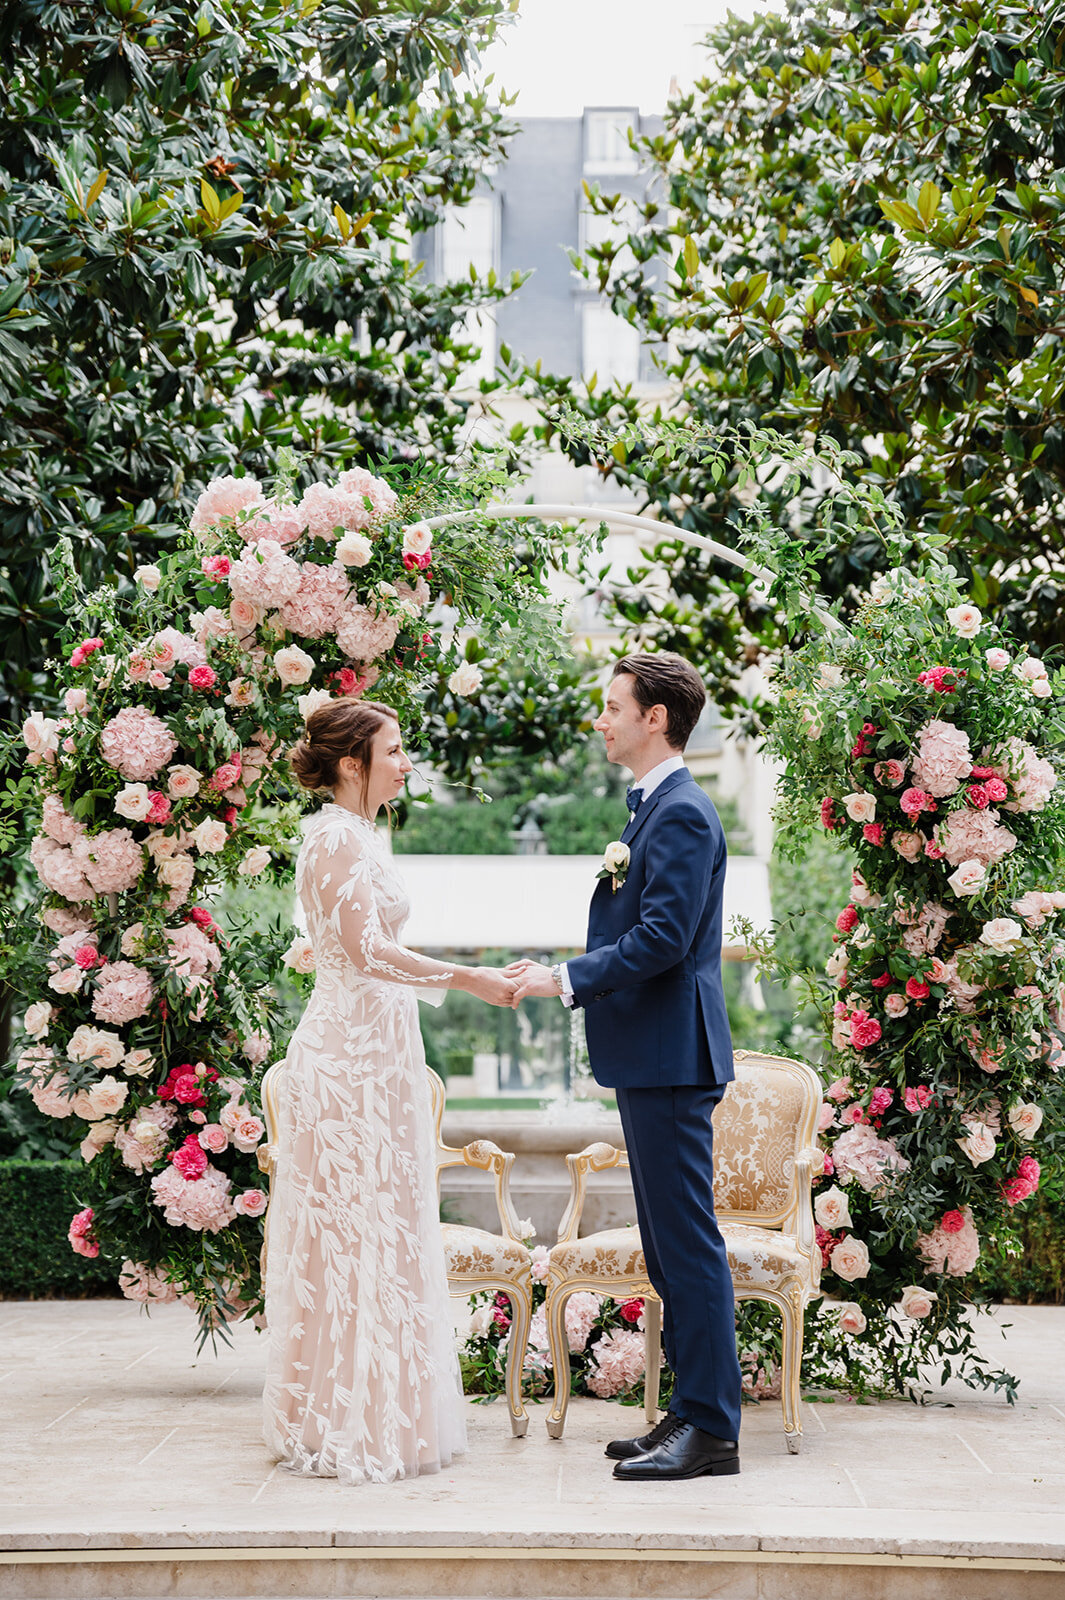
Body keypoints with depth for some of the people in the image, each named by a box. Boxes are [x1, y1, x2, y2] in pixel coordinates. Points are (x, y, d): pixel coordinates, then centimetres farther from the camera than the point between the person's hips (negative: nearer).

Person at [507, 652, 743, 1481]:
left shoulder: (682, 813, -14)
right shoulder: (656, 808, 18)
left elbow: (662, 939, -21)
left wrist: (567, 978, -17)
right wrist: (564, 976, 12)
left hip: (671, 1056, -11)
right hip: (650, 1057, 11)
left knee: (689, 1241, -6)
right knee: (669, 1245, 13)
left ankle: (712, 1428, 0)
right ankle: (693, 1411, 20)